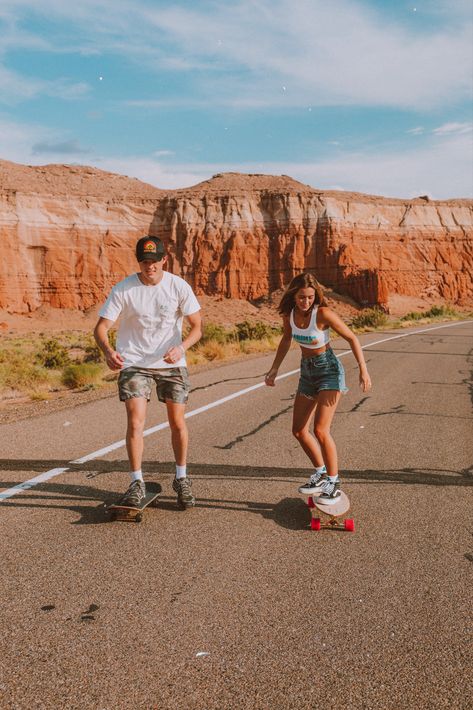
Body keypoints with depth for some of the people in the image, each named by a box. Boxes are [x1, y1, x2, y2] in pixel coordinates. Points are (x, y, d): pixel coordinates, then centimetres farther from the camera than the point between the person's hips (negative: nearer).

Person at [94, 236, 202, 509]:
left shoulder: (179, 286, -7)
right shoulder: (123, 289, -9)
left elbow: (197, 326, -4)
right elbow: (101, 327, -10)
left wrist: (181, 347, -24)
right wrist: (108, 350, -32)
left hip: (172, 363, 1)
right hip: (134, 363, -1)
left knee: (178, 422, 5)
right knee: (135, 422, -12)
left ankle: (182, 479, 25)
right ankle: (137, 483, 3)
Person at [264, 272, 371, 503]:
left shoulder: (323, 313, -20)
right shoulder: (289, 313, -3)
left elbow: (352, 338, -14)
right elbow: (286, 340, 15)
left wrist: (363, 369, -21)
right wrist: (274, 369, 12)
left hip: (328, 369, -7)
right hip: (307, 371, 7)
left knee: (320, 430, -15)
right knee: (298, 431, 8)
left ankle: (333, 482, 2)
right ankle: (320, 473, 28)